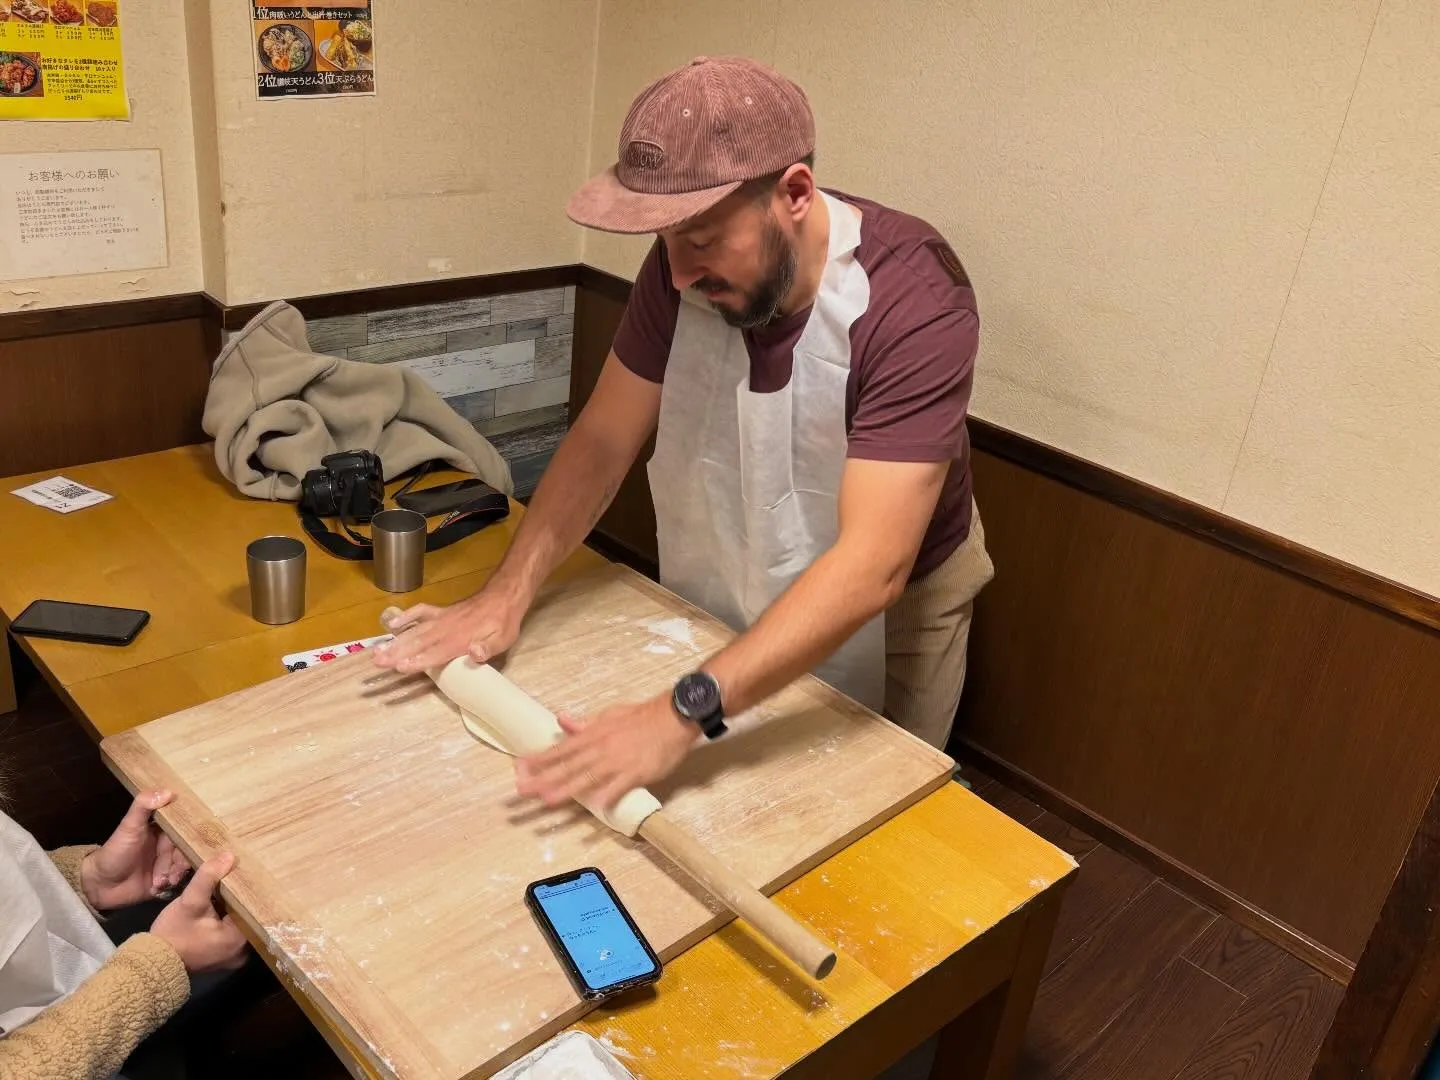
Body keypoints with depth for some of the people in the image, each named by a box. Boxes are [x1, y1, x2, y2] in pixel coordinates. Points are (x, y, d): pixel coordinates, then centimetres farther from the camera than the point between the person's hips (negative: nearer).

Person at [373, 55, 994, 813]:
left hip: (883, 614, -4)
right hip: (712, 608, 4)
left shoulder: (914, 299, -32)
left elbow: (870, 568, -39)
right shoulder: (687, 262, -17)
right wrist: (506, 594, -21)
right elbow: (603, 438, -9)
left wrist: (683, 712, -47)